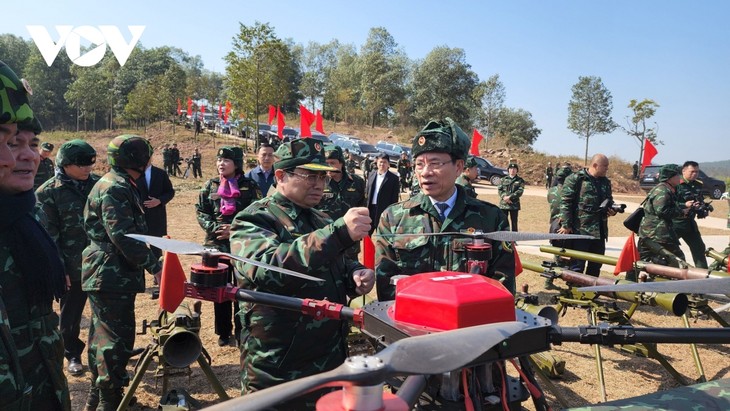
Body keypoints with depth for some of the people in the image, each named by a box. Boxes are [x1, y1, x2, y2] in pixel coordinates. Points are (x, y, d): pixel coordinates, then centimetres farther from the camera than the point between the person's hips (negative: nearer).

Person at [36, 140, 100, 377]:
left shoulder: (98, 184, 2)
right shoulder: (48, 193, -9)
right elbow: (49, 236, -9)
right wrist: (59, 269, -12)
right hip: (74, 266, -3)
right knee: (71, 313, 12)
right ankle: (73, 355, 32)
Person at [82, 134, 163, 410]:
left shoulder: (115, 184, 16)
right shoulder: (115, 188, -18)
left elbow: (132, 230, 21)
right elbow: (124, 236, -26)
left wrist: (149, 260, 21)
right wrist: (154, 266, -23)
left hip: (106, 274, 11)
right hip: (112, 276, -11)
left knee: (104, 335, 20)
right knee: (117, 338, -3)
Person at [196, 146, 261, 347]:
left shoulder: (249, 186, -3)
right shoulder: (211, 185, 5)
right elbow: (201, 211, 4)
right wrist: (215, 228, -12)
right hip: (217, 244, 2)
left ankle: (241, 329, 21)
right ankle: (223, 331, 24)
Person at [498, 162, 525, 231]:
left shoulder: (520, 180, 5)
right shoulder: (503, 179, 10)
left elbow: (520, 191, -8)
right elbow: (499, 189, 1)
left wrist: (510, 197, -19)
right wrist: (504, 197, -17)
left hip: (514, 205, -1)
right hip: (503, 204, 1)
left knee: (514, 223, 5)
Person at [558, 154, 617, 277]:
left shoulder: (606, 182, 15)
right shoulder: (575, 179, -6)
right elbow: (565, 202, -11)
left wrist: (612, 210, 3)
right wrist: (566, 225, -15)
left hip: (600, 231, 7)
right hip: (580, 230, -7)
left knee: (596, 265, 14)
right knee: (578, 265, -3)